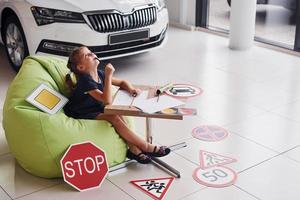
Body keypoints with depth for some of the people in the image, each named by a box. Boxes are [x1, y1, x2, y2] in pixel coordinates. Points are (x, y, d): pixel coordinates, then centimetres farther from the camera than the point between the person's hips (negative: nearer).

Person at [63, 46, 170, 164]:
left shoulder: (100, 74, -1)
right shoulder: (85, 81, -25)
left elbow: (122, 82, 11)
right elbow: (107, 100, -34)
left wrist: (131, 89, -11)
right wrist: (108, 76, -34)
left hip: (95, 109, 8)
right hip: (80, 114, -8)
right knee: (114, 118, -23)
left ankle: (133, 148, -16)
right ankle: (146, 147, -16)